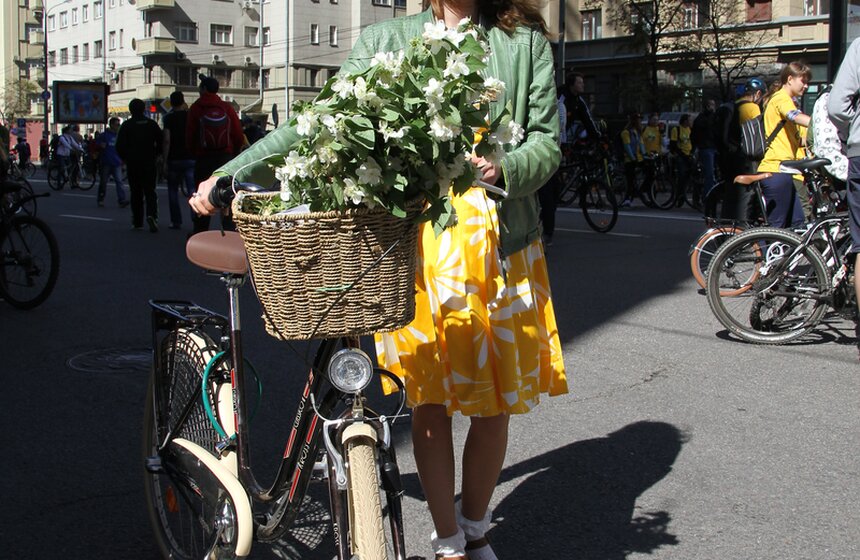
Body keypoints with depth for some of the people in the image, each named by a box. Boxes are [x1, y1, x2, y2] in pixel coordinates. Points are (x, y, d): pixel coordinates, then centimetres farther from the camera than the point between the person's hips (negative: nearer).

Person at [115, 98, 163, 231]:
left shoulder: (126, 125, -2)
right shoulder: (152, 124, 2)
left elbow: (119, 146, -4)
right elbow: (161, 142, 3)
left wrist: (125, 158, 12)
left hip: (132, 164, 0)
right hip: (149, 163, 0)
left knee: (136, 192, 9)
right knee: (150, 191, 1)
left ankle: (137, 221, 10)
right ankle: (151, 214, -24)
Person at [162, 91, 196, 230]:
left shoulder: (169, 118, -6)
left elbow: (167, 140, -12)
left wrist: (165, 162, -9)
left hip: (174, 159, -2)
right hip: (190, 158, 2)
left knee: (173, 191, 10)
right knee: (192, 190, -1)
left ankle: (176, 222, 10)